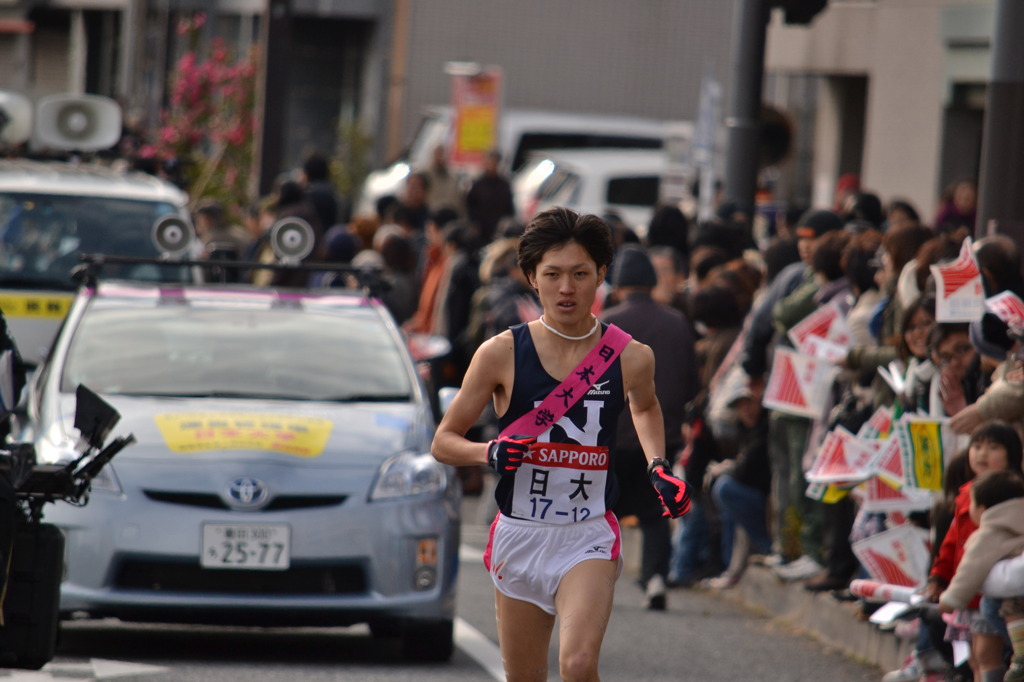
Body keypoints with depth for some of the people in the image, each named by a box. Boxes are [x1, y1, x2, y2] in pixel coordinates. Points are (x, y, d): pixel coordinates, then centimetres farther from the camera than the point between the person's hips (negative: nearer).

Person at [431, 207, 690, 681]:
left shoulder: (630, 358, -3)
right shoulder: (501, 353, -6)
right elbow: (443, 442, 1)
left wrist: (657, 468, 6)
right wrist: (490, 453, -20)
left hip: (589, 538, -1)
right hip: (518, 535, 1)